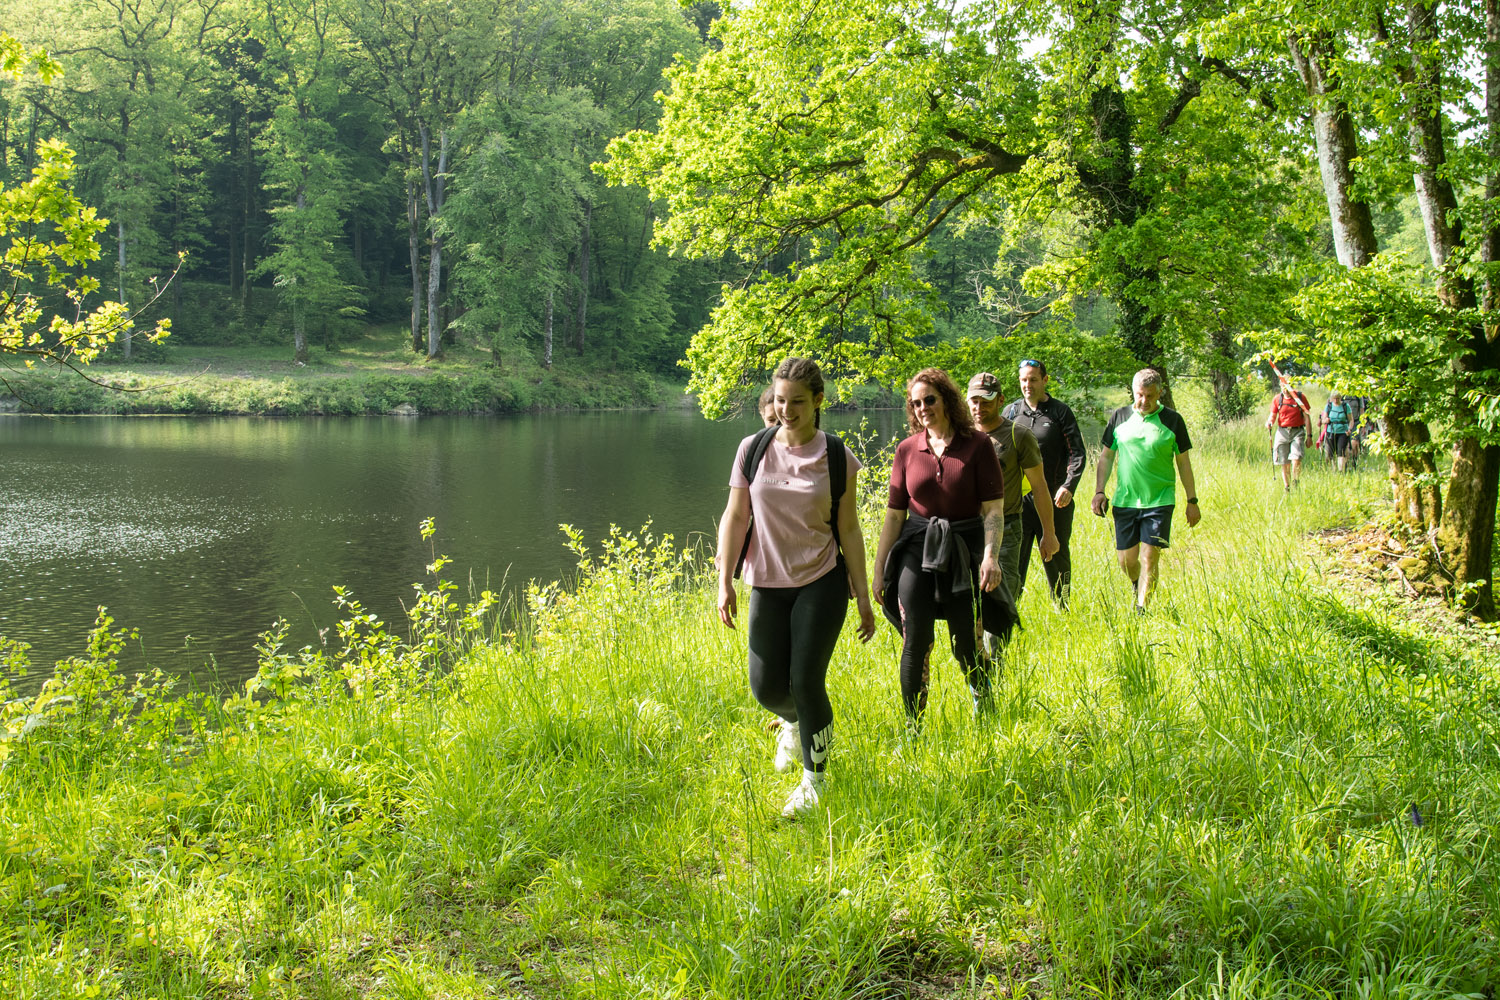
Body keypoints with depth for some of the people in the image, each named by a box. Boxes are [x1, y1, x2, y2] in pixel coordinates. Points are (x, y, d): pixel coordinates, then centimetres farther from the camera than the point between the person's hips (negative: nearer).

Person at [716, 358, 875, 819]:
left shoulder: (837, 457, -5)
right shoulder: (753, 449, -2)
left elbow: (848, 529, 0)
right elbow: (735, 518, 2)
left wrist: (863, 596, 1)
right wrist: (725, 582, -4)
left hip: (822, 582, -2)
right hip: (768, 584, 2)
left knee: (806, 681, -8)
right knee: (767, 687, 2)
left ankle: (814, 781, 11)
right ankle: (795, 723, 41)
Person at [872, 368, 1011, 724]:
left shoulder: (977, 445, -3)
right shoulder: (907, 450, 5)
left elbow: (994, 508, -5)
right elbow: (894, 515, 8)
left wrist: (990, 555, -19)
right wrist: (879, 570, 7)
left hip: (964, 551, -2)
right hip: (917, 551, 2)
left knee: (966, 645, 4)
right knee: (915, 644, -4)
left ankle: (984, 704, 34)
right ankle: (913, 728, 8)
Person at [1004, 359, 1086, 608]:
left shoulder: (1060, 411, 1)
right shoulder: (1011, 411, 9)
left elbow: (1077, 453, -3)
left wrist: (1069, 486, -17)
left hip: (1054, 498, -1)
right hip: (1018, 497, 2)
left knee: (1056, 556, 7)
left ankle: (1062, 610, 21)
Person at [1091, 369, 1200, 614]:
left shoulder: (1172, 420, 0)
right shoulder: (1119, 417, 5)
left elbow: (1184, 462, 5)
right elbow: (1106, 457, 12)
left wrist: (1192, 501, 5)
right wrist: (1099, 491, 4)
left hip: (1159, 501, -2)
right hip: (1124, 500, 2)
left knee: (1149, 558, -9)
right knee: (1126, 559, 7)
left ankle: (1141, 610, -2)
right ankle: (1137, 585, 39)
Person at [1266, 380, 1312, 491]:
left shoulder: (1300, 397, 0)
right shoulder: (1277, 399, 4)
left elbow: (1307, 417, 4)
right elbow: (1273, 416, 10)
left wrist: (1309, 436, 0)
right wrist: (1269, 423, -15)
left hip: (1298, 432, -2)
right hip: (1282, 432, 2)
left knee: (1296, 459, -19)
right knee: (1284, 463, 2)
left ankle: (1296, 484, -3)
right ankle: (1286, 489, 13)